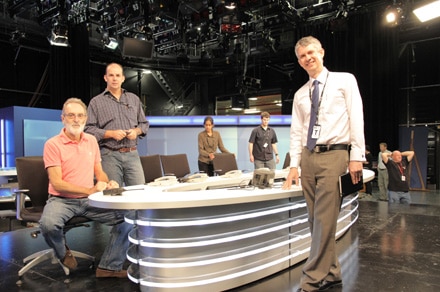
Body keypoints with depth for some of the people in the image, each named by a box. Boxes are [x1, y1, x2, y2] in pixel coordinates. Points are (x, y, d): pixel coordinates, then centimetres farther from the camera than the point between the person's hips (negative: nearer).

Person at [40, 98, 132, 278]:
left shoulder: (91, 140, 8)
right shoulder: (53, 144, -8)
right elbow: (56, 183, -15)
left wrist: (108, 184, -9)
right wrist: (90, 190, -25)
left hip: (89, 201, 4)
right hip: (61, 200, -4)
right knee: (48, 224, -36)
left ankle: (109, 266, 0)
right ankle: (63, 252, 1)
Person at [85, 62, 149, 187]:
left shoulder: (134, 99, 16)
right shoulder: (96, 102, 6)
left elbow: (144, 123, 18)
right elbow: (89, 129, -1)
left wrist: (136, 131, -3)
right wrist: (111, 133, -14)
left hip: (132, 154, 2)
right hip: (109, 155, -2)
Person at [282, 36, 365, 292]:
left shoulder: (345, 80, 6)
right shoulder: (300, 94, 17)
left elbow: (357, 119, -2)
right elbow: (296, 132, 13)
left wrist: (357, 157, -11)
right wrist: (294, 165, 5)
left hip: (334, 155, -5)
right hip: (309, 157, 5)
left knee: (324, 220, -9)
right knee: (317, 221, 8)